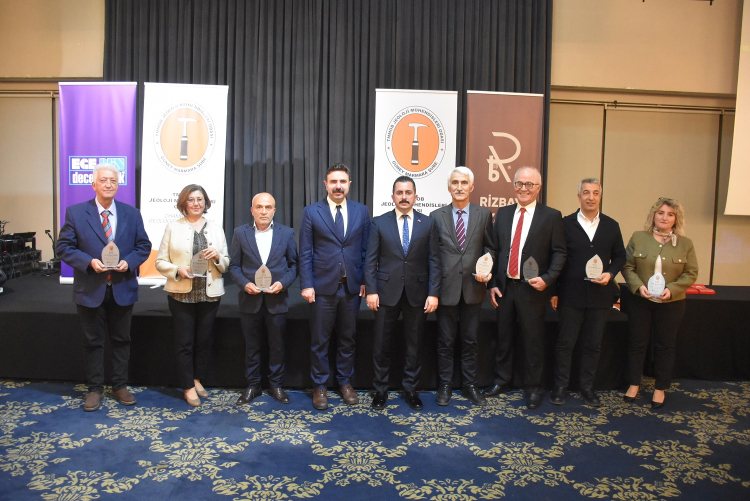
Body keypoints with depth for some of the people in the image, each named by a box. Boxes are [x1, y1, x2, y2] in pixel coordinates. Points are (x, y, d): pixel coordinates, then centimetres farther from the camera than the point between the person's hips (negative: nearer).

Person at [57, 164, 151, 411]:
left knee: (121, 340, 12)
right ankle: (95, 389, 23)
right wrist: (89, 261, -18)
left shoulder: (132, 213, 3)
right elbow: (63, 247, -3)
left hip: (123, 289, 2)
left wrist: (129, 262, -14)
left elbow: (143, 246, 5)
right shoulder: (75, 213, -2)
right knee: (93, 342, 9)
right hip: (91, 290, -1)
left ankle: (120, 387, 26)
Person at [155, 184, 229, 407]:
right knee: (184, 342, 3)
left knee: (204, 340, 10)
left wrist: (218, 256, -9)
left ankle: (198, 380, 27)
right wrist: (177, 270, -17)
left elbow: (226, 263, 12)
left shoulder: (216, 228, 9)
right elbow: (160, 261, 1)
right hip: (181, 293, -2)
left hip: (210, 293, 3)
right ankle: (188, 387, 14)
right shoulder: (173, 228, 1)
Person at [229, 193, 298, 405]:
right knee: (251, 346, 11)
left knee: (277, 346, 9)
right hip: (250, 300, 0)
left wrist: (283, 283, -12)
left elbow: (293, 264, 4)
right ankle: (252, 386, 25)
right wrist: (245, 284, -13)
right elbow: (234, 266, 4)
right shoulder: (240, 233, 2)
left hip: (277, 300, 0)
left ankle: (276, 385, 25)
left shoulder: (287, 233, 2)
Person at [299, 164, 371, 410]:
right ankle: (319, 387, 21)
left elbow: (366, 249, 7)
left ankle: (345, 382, 30)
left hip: (352, 287, 2)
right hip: (322, 286, -2)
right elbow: (305, 253, -3)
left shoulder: (361, 211, 5)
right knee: (319, 341, 7)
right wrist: (306, 285, -9)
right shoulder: (311, 212, -1)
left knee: (347, 339, 14)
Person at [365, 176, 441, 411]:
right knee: (382, 344, 6)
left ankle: (409, 389, 25)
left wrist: (433, 293, -6)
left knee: (414, 344, 9)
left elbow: (434, 261, 1)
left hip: (417, 292, 1)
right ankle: (380, 390, 21)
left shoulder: (428, 223, 4)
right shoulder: (379, 222, 3)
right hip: (387, 292, -1)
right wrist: (371, 290, -7)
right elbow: (371, 260, 1)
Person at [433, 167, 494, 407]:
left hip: (473, 287, 1)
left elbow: (489, 247, 9)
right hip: (446, 287, -1)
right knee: (445, 341, 9)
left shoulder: (484, 214, 4)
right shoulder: (437, 216, 2)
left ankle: (470, 385, 25)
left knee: (470, 340, 11)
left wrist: (487, 268, -10)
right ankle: (445, 385, 23)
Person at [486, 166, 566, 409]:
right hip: (504, 287, 3)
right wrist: (493, 283, 4)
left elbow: (558, 253, -3)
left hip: (532, 289, -3)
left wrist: (547, 278, -16)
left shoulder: (551, 216, -2)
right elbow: (494, 250, 9)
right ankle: (502, 380, 31)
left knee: (533, 341, 7)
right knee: (503, 338, 14)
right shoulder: (502, 213, 8)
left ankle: (533, 388, 23)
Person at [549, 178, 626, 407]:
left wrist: (610, 274, -8)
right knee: (565, 343, 5)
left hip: (600, 295, 3)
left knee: (593, 344, 11)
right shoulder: (566, 223, -1)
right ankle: (560, 386, 18)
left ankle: (587, 386, 25)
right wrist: (554, 291, -4)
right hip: (571, 295, -2)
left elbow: (620, 256, 12)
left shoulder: (611, 225, 7)